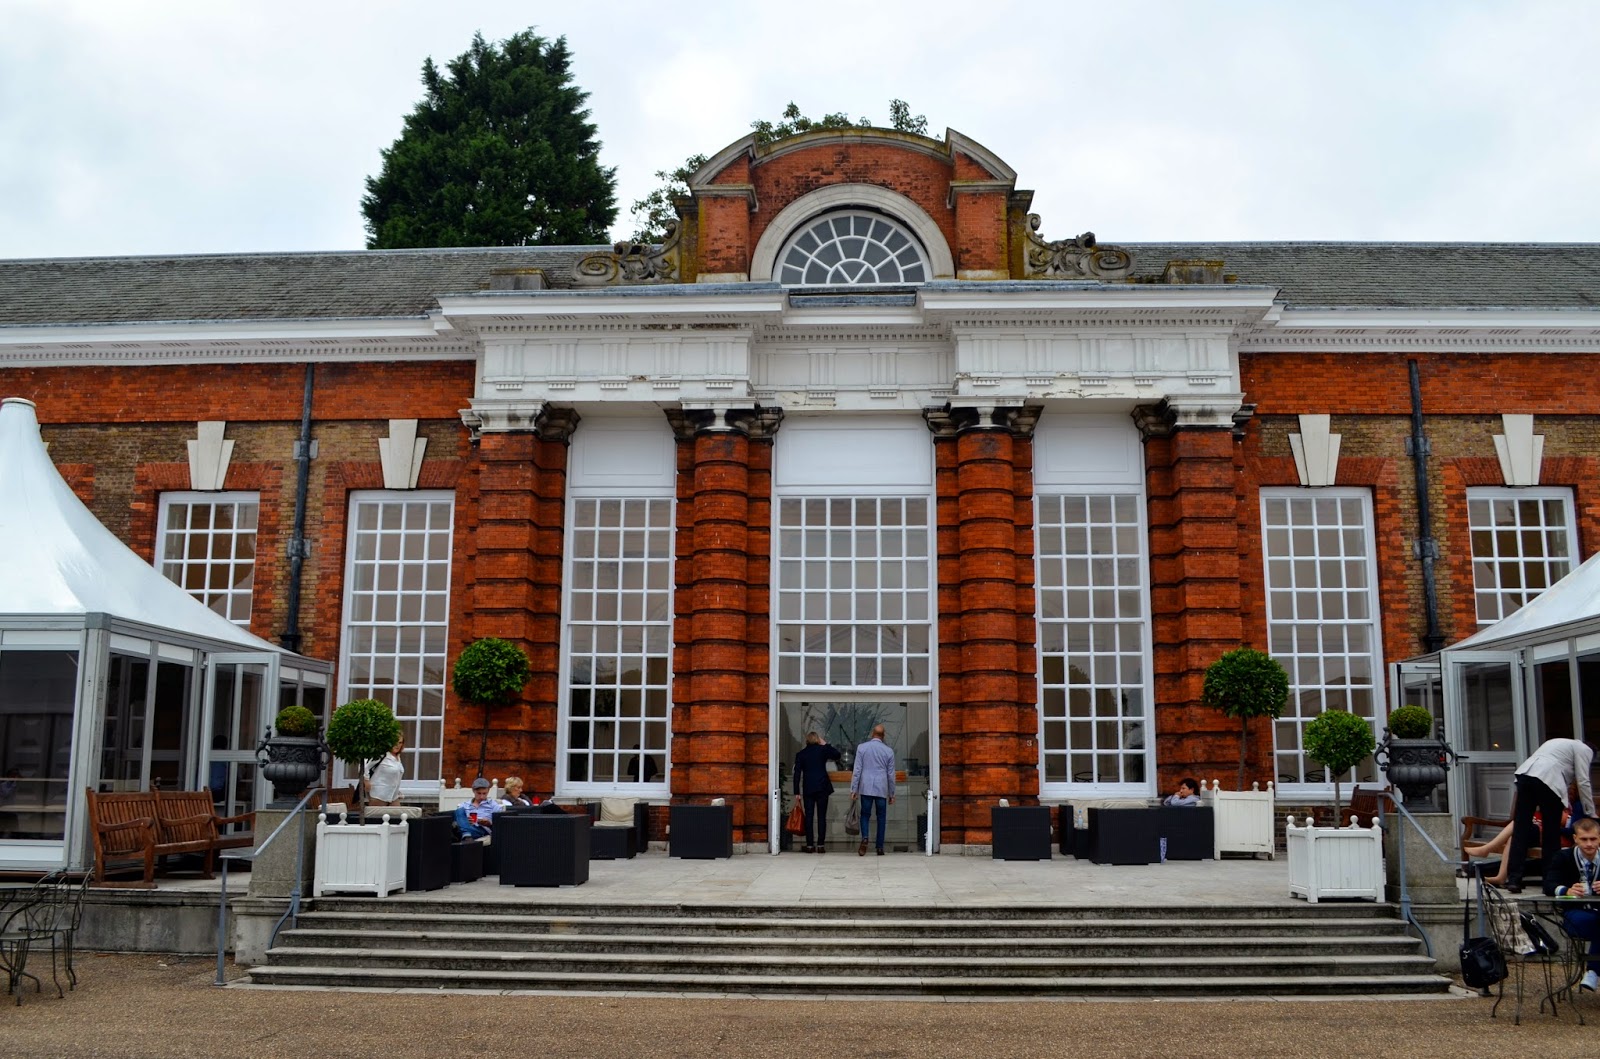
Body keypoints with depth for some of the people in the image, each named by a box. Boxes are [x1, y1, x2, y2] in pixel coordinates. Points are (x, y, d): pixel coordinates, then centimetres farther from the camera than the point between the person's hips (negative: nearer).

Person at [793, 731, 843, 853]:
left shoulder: (800, 754, 5)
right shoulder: (822, 750, 1)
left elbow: (797, 773, 1)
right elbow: (837, 755, 14)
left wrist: (796, 792, 3)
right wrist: (825, 744, 16)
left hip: (807, 789, 1)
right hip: (822, 788, -1)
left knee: (809, 817, 3)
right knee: (821, 817, 1)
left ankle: (809, 845, 1)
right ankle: (820, 845, -1)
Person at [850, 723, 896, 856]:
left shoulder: (862, 747, 0)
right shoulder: (888, 751, 3)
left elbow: (857, 770, -2)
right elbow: (891, 774, 7)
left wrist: (853, 789, 2)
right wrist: (891, 794, 15)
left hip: (866, 788, 0)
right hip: (882, 789, 0)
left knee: (865, 814, 8)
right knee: (881, 817, 8)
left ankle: (864, 838, -17)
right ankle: (880, 848, 6)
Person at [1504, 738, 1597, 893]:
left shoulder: (1559, 744, 39)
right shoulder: (1584, 750, 17)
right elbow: (1583, 782, 10)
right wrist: (1591, 814, 17)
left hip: (1524, 774, 6)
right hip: (1546, 780, -6)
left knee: (1520, 829, 2)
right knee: (1551, 833, 6)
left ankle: (1513, 879, -2)